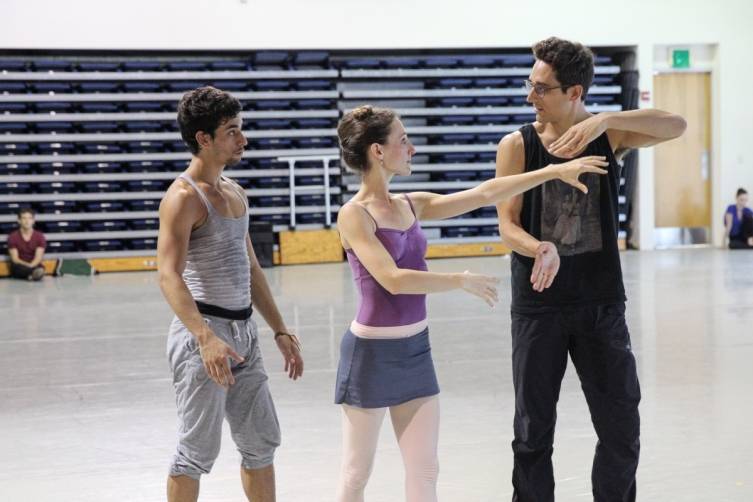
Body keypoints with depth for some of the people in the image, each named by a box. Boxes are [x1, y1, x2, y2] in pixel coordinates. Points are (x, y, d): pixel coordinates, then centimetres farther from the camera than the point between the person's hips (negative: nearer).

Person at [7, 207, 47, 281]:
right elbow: (15, 259, -6)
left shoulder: (40, 236, 4)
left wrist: (31, 265, -28)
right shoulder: (12, 237, 1)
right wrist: (27, 265, -26)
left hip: (34, 265, 2)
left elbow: (38, 257, -6)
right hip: (19, 267, -2)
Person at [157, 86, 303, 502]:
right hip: (203, 333, -8)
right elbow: (169, 276, -24)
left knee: (262, 442, 14)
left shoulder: (235, 194, 14)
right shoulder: (183, 197, -13)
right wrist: (206, 338, -36)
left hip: (243, 332, 9)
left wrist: (280, 331, 18)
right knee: (198, 451, -2)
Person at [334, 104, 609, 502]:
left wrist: (555, 171, 4)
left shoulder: (411, 206, 7)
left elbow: (484, 194, 7)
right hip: (372, 352, -7)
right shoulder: (353, 215, -13)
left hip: (415, 349, 7)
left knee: (424, 470, 9)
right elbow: (392, 279, -24)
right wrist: (462, 281, -17)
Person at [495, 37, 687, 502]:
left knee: (622, 428, 7)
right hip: (540, 304, -1)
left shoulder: (609, 135, -2)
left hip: (602, 302, 1)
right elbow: (508, 225, -9)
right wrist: (541, 250, -32)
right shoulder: (517, 145, -5)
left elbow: (677, 126, -17)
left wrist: (604, 120, -30)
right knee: (534, 430, 7)